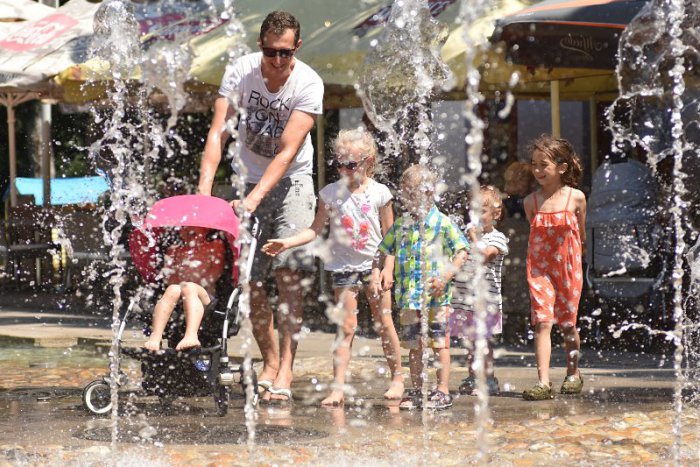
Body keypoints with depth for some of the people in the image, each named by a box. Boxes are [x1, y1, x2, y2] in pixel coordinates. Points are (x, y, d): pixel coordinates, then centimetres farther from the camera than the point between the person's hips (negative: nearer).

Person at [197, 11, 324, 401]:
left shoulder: (309, 84, -20)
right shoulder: (240, 72, -14)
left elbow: (287, 152, -25)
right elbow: (218, 133, -18)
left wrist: (253, 199, -34)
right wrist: (205, 188, -31)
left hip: (290, 179, -2)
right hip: (249, 177, 2)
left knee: (289, 271, -17)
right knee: (251, 278, -1)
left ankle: (286, 369, -17)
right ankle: (270, 362, 16)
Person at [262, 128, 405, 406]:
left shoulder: (379, 193, -3)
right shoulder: (331, 193, -1)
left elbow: (389, 235, 0)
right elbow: (316, 229, 1)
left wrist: (388, 269, -8)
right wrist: (286, 243, -12)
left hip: (374, 265, -1)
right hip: (344, 266, 1)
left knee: (384, 322, 4)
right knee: (346, 327, -4)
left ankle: (397, 378, 19)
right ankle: (338, 387, -6)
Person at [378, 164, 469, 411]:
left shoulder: (442, 223, -4)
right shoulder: (400, 225, 10)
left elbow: (461, 252, -6)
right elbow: (384, 253, 18)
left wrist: (446, 276, -17)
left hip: (436, 295, -5)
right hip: (409, 295, 5)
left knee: (439, 343, 0)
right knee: (413, 345, 9)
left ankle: (442, 391, 4)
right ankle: (416, 391, 16)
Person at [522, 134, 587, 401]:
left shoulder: (576, 198, -4)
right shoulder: (532, 201, -1)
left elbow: (581, 234, 10)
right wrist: (543, 252, 6)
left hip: (568, 266, 0)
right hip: (539, 268, 0)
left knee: (568, 324, 10)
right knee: (542, 322, -11)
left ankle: (573, 373, 31)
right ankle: (543, 382, -16)